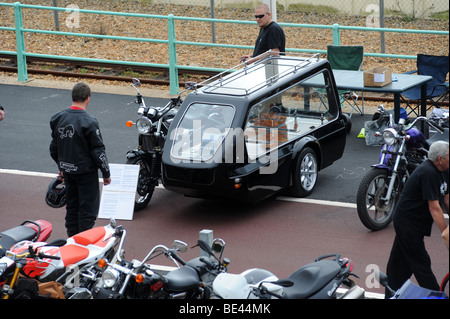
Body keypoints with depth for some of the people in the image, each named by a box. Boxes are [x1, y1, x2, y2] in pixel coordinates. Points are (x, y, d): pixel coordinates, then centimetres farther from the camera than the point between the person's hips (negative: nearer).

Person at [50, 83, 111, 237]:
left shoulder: (58, 118, 0)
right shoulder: (89, 122, -20)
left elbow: (54, 148, 10)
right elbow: (98, 151, -16)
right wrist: (106, 173, -5)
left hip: (68, 171, 6)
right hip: (86, 171, -6)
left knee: (72, 207, 17)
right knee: (88, 209, 2)